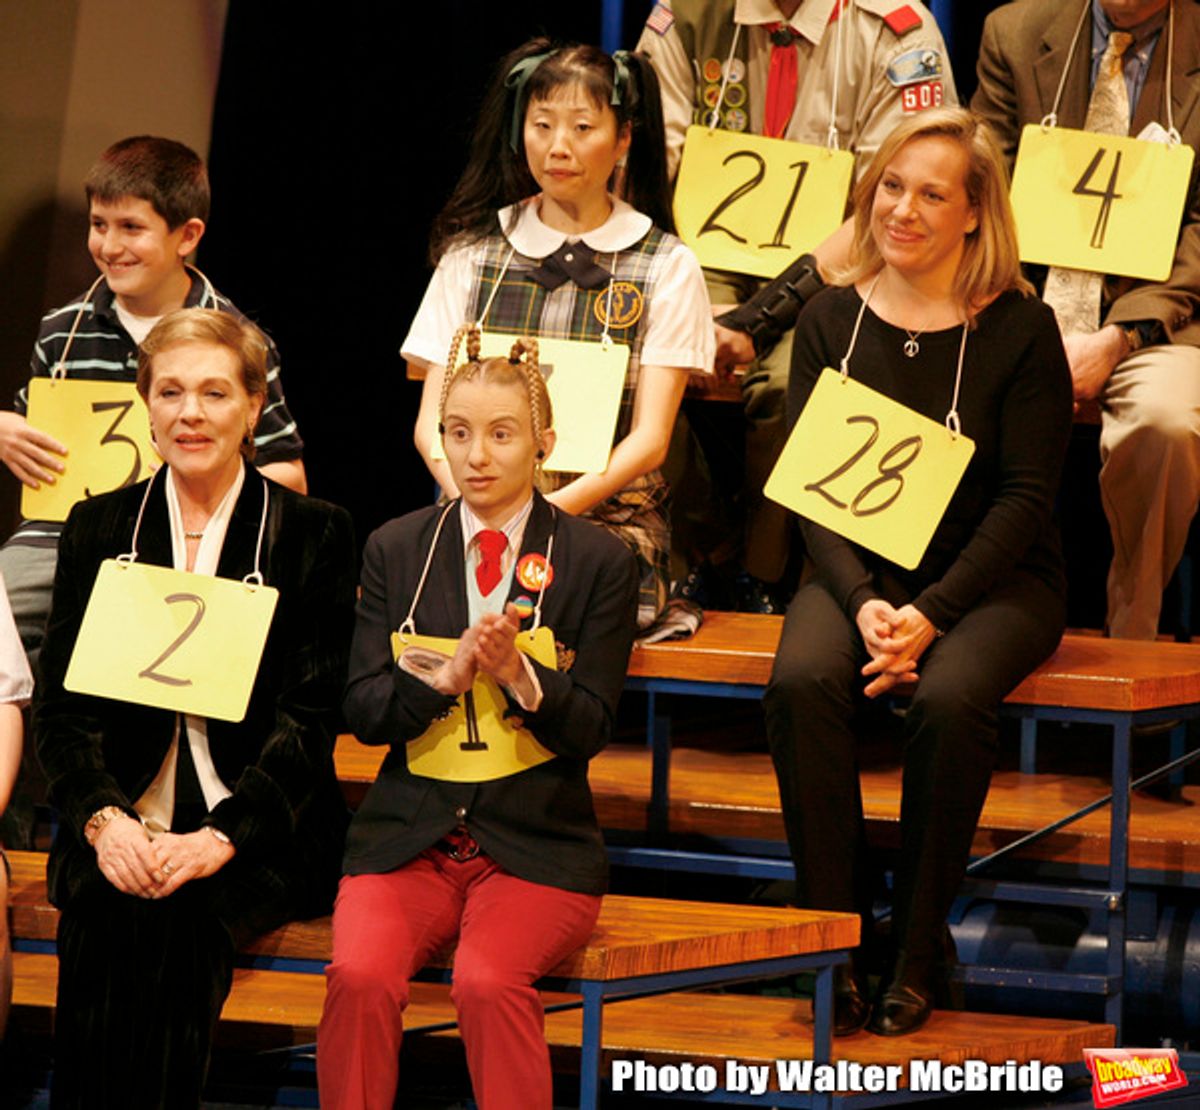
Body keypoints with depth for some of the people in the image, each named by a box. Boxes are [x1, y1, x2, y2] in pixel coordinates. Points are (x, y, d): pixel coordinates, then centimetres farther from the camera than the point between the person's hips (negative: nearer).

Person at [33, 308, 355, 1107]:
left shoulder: (312, 534, 5)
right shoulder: (100, 529, 14)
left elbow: (312, 716, -3)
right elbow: (62, 704, 7)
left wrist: (219, 839, -18)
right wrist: (103, 820, -14)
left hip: (258, 836, -2)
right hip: (124, 825, 2)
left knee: (179, 924, -33)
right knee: (103, 919, -31)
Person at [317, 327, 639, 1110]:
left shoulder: (598, 561, 3)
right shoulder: (396, 550, 11)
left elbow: (591, 729, -1)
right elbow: (364, 711, 3)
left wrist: (516, 675, -20)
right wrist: (448, 677, -16)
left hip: (537, 844, -2)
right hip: (409, 835, 2)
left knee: (489, 980, -32)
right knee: (360, 976, -28)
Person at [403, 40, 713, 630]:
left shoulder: (665, 267, 7)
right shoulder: (472, 253, 13)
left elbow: (648, 439, -1)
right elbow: (432, 420, 8)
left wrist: (555, 506, -18)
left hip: (610, 515, -1)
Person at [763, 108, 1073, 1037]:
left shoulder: (1020, 330, -5)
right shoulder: (831, 321, 5)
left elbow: (1027, 495, -8)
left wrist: (930, 613, -20)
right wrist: (862, 602, -17)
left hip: (995, 578, -3)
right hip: (861, 571, 3)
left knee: (949, 700, -33)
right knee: (802, 683, -29)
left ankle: (920, 944, -15)